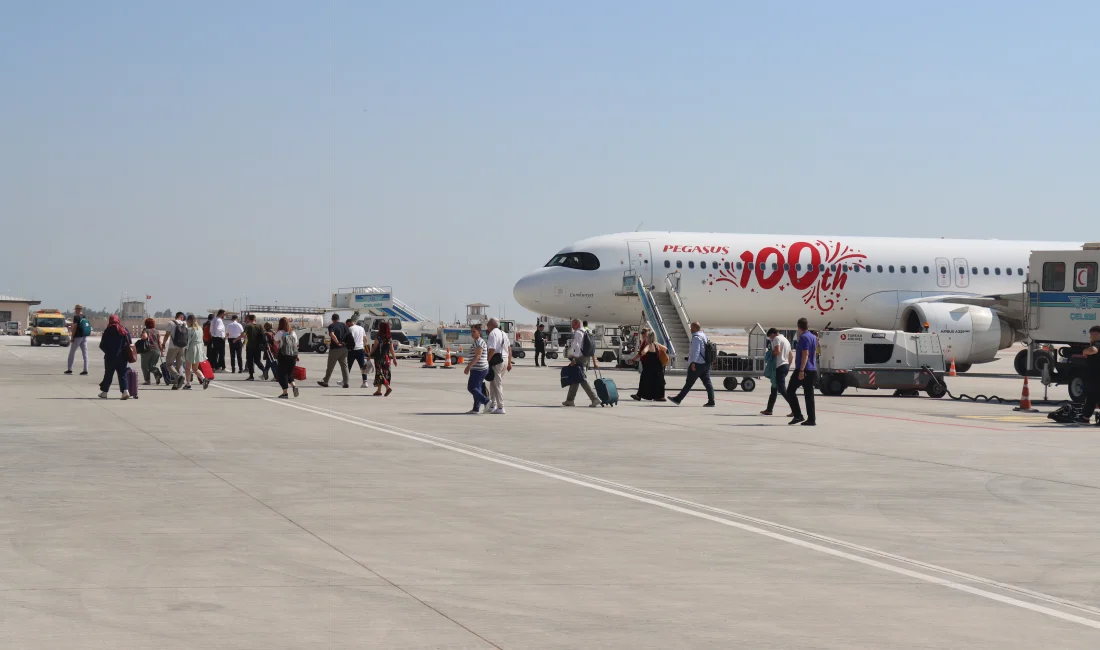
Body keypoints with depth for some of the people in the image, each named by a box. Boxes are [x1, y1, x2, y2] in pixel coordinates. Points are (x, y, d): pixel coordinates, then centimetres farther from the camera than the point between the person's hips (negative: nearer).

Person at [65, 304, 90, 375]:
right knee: (85, 353, 4)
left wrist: (72, 337, -12)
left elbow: (74, 327, -15)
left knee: (72, 353, 4)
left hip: (77, 337, -6)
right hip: (84, 337, 6)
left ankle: (70, 369, 5)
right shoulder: (85, 317, 10)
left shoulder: (76, 317, -11)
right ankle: (85, 370, -1)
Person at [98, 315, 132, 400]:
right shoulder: (124, 330, 1)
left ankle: (104, 392, 18)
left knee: (108, 374, 10)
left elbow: (102, 345, -5)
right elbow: (129, 344, 3)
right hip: (122, 357, 2)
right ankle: (125, 391, -12)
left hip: (111, 357, -2)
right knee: (122, 374, 4)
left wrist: (107, 351, 12)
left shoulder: (108, 331, -7)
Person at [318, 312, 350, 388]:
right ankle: (346, 382, 0)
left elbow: (332, 335, -25)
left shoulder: (331, 326, -7)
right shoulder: (344, 325, 10)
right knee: (344, 366, 8)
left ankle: (325, 382, 16)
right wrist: (344, 342, 6)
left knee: (330, 366, 6)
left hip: (335, 349, -4)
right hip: (344, 349, 4)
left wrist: (338, 343, -21)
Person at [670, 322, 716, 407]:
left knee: (689, 383, -3)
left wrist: (693, 362, -24)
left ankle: (678, 399, 3)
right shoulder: (704, 337, 18)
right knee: (707, 382, 4)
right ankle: (711, 401, -3)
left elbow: (696, 351, -21)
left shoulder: (696, 337, -12)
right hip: (706, 364, 9)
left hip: (697, 364, -9)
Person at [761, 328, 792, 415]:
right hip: (786, 365, 10)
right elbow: (790, 355, 21)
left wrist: (770, 353, -4)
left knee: (782, 389, -13)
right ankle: (769, 409, 20)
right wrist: (788, 366, 26)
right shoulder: (786, 340, 21)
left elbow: (777, 351, -22)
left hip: (779, 366, -10)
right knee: (774, 388, 16)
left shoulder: (777, 339, -7)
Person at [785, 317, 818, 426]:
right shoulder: (813, 337, 15)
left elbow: (805, 354, -21)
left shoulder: (804, 338, -13)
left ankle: (798, 415, -6)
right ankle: (811, 419, 4)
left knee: (790, 391, 0)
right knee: (809, 395, 8)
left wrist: (801, 370, -24)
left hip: (803, 370, -8)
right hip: (812, 370, 9)